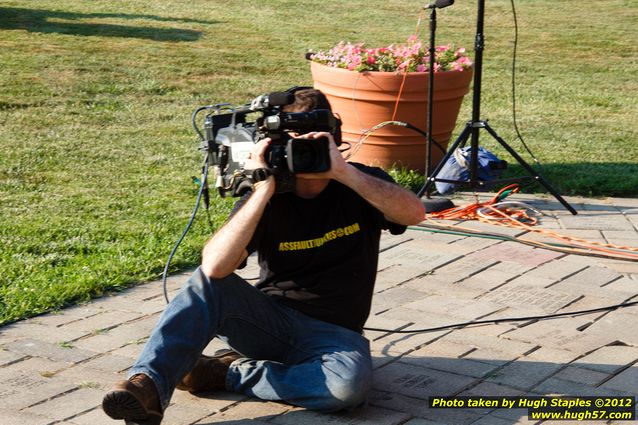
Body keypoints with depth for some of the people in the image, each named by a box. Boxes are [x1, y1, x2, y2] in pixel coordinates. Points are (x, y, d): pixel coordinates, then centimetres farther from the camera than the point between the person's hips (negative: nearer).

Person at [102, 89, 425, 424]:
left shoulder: (359, 184, -3)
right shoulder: (265, 199, -6)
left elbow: (414, 212, -26)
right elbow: (215, 266, -24)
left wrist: (344, 172, -33)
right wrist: (263, 192, -29)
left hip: (332, 333, -1)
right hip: (270, 319, 1)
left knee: (351, 382, -35)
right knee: (207, 283, -26)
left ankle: (229, 373, -18)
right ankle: (148, 385, -36)